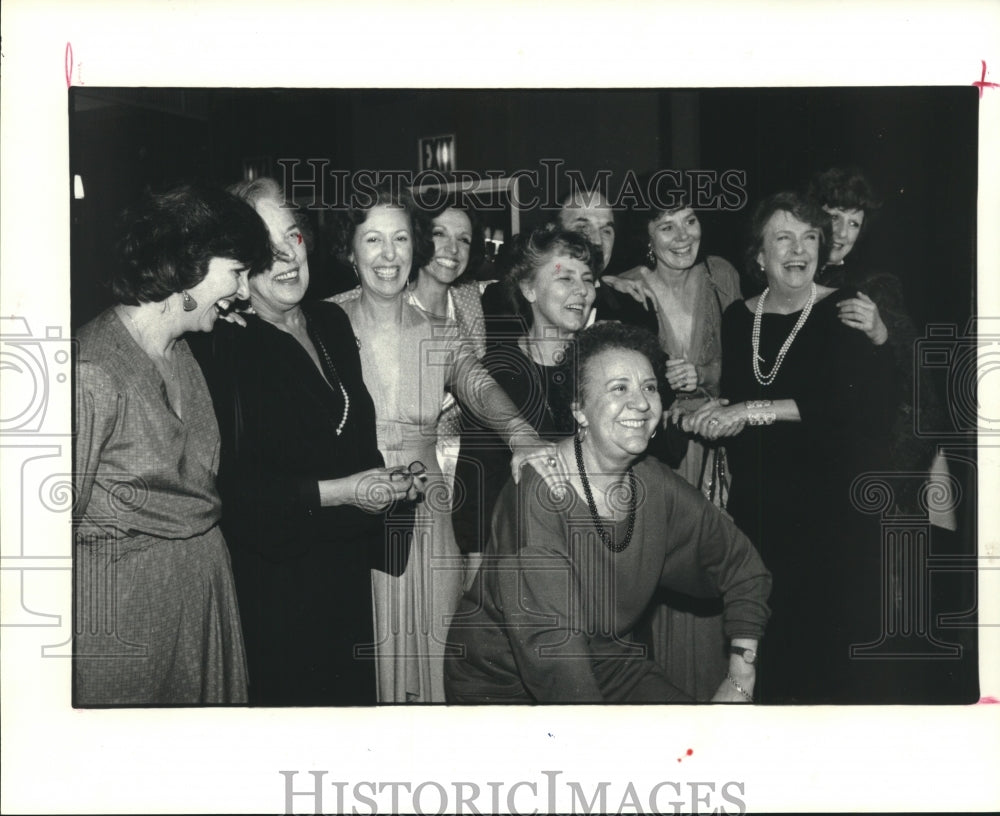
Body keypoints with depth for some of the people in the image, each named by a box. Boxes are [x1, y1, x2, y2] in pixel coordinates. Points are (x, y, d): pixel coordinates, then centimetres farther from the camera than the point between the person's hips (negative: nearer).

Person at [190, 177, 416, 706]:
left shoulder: (332, 322, 7)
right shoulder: (226, 350, -16)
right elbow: (232, 485, -20)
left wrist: (388, 479, 2)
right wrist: (337, 492, -21)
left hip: (348, 564, 7)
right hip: (276, 578, -7)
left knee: (355, 689, 17)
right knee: (292, 695, 6)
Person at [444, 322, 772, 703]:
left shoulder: (657, 486, -3)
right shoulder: (538, 494, -23)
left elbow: (743, 565, 9)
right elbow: (547, 640, -28)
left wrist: (740, 679, 0)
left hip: (608, 661, 6)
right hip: (503, 682, -5)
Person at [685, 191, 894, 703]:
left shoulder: (845, 312, -5)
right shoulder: (738, 318, 10)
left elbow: (857, 403, -17)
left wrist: (753, 411, -18)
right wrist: (711, 412, -3)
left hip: (830, 510, -4)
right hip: (755, 509, 4)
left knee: (823, 651, -2)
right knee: (764, 649, 4)